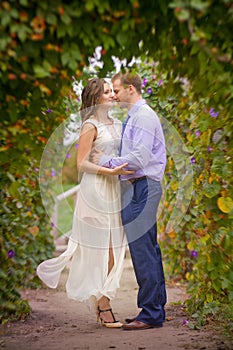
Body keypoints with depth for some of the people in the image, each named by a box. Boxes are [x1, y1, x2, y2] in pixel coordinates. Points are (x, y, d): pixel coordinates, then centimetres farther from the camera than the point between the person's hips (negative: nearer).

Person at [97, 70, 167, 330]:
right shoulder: (134, 117, 19)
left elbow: (139, 158, -21)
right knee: (149, 250, 13)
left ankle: (150, 314, -3)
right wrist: (108, 160, 13)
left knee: (142, 250, -8)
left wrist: (106, 161, -12)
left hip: (142, 188, -11)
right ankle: (157, 308, 21)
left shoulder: (143, 116, -13)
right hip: (138, 187, 11)